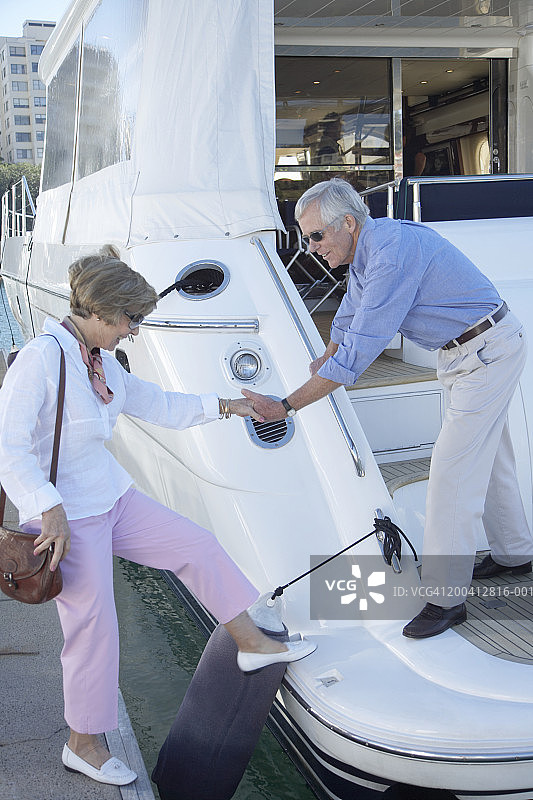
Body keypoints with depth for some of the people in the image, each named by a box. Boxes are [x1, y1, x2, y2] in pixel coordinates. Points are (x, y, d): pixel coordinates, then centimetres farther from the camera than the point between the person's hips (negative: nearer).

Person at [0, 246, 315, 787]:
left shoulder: (100, 360, 5)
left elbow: (157, 405, 18)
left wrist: (222, 407, 16)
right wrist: (50, 509, -33)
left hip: (112, 499, 9)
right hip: (65, 516, -9)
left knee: (196, 546, 10)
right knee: (94, 624, -1)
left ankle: (251, 644, 27)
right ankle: (82, 743, 20)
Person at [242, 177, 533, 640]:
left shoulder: (392, 251, -29)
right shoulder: (366, 251, 4)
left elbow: (358, 352, -32)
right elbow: (348, 323, 22)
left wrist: (287, 405, -29)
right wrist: (320, 366, 33)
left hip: (489, 350, -10)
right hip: (464, 354, 10)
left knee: (454, 466, -10)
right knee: (487, 454, 21)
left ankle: (444, 598, -4)